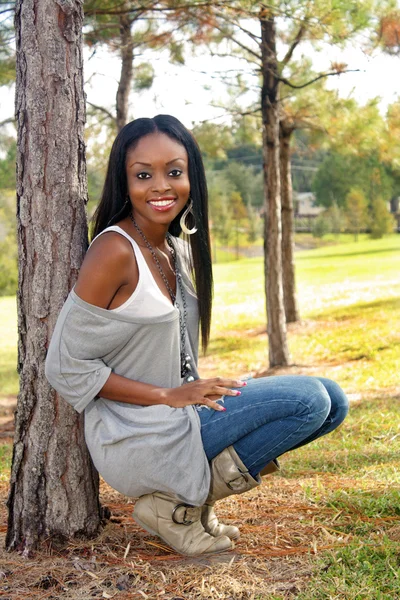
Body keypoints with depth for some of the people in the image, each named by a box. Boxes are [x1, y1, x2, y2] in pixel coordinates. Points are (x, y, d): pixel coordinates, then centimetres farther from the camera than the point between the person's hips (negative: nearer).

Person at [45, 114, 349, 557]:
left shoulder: (178, 249, 9)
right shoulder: (115, 251, -16)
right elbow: (66, 366, -16)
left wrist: (199, 391, -1)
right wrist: (169, 397, -17)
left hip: (179, 416, 8)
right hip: (134, 437, -8)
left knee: (330, 401, 4)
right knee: (308, 400, -18)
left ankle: (191, 491, 5)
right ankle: (176, 505, -6)